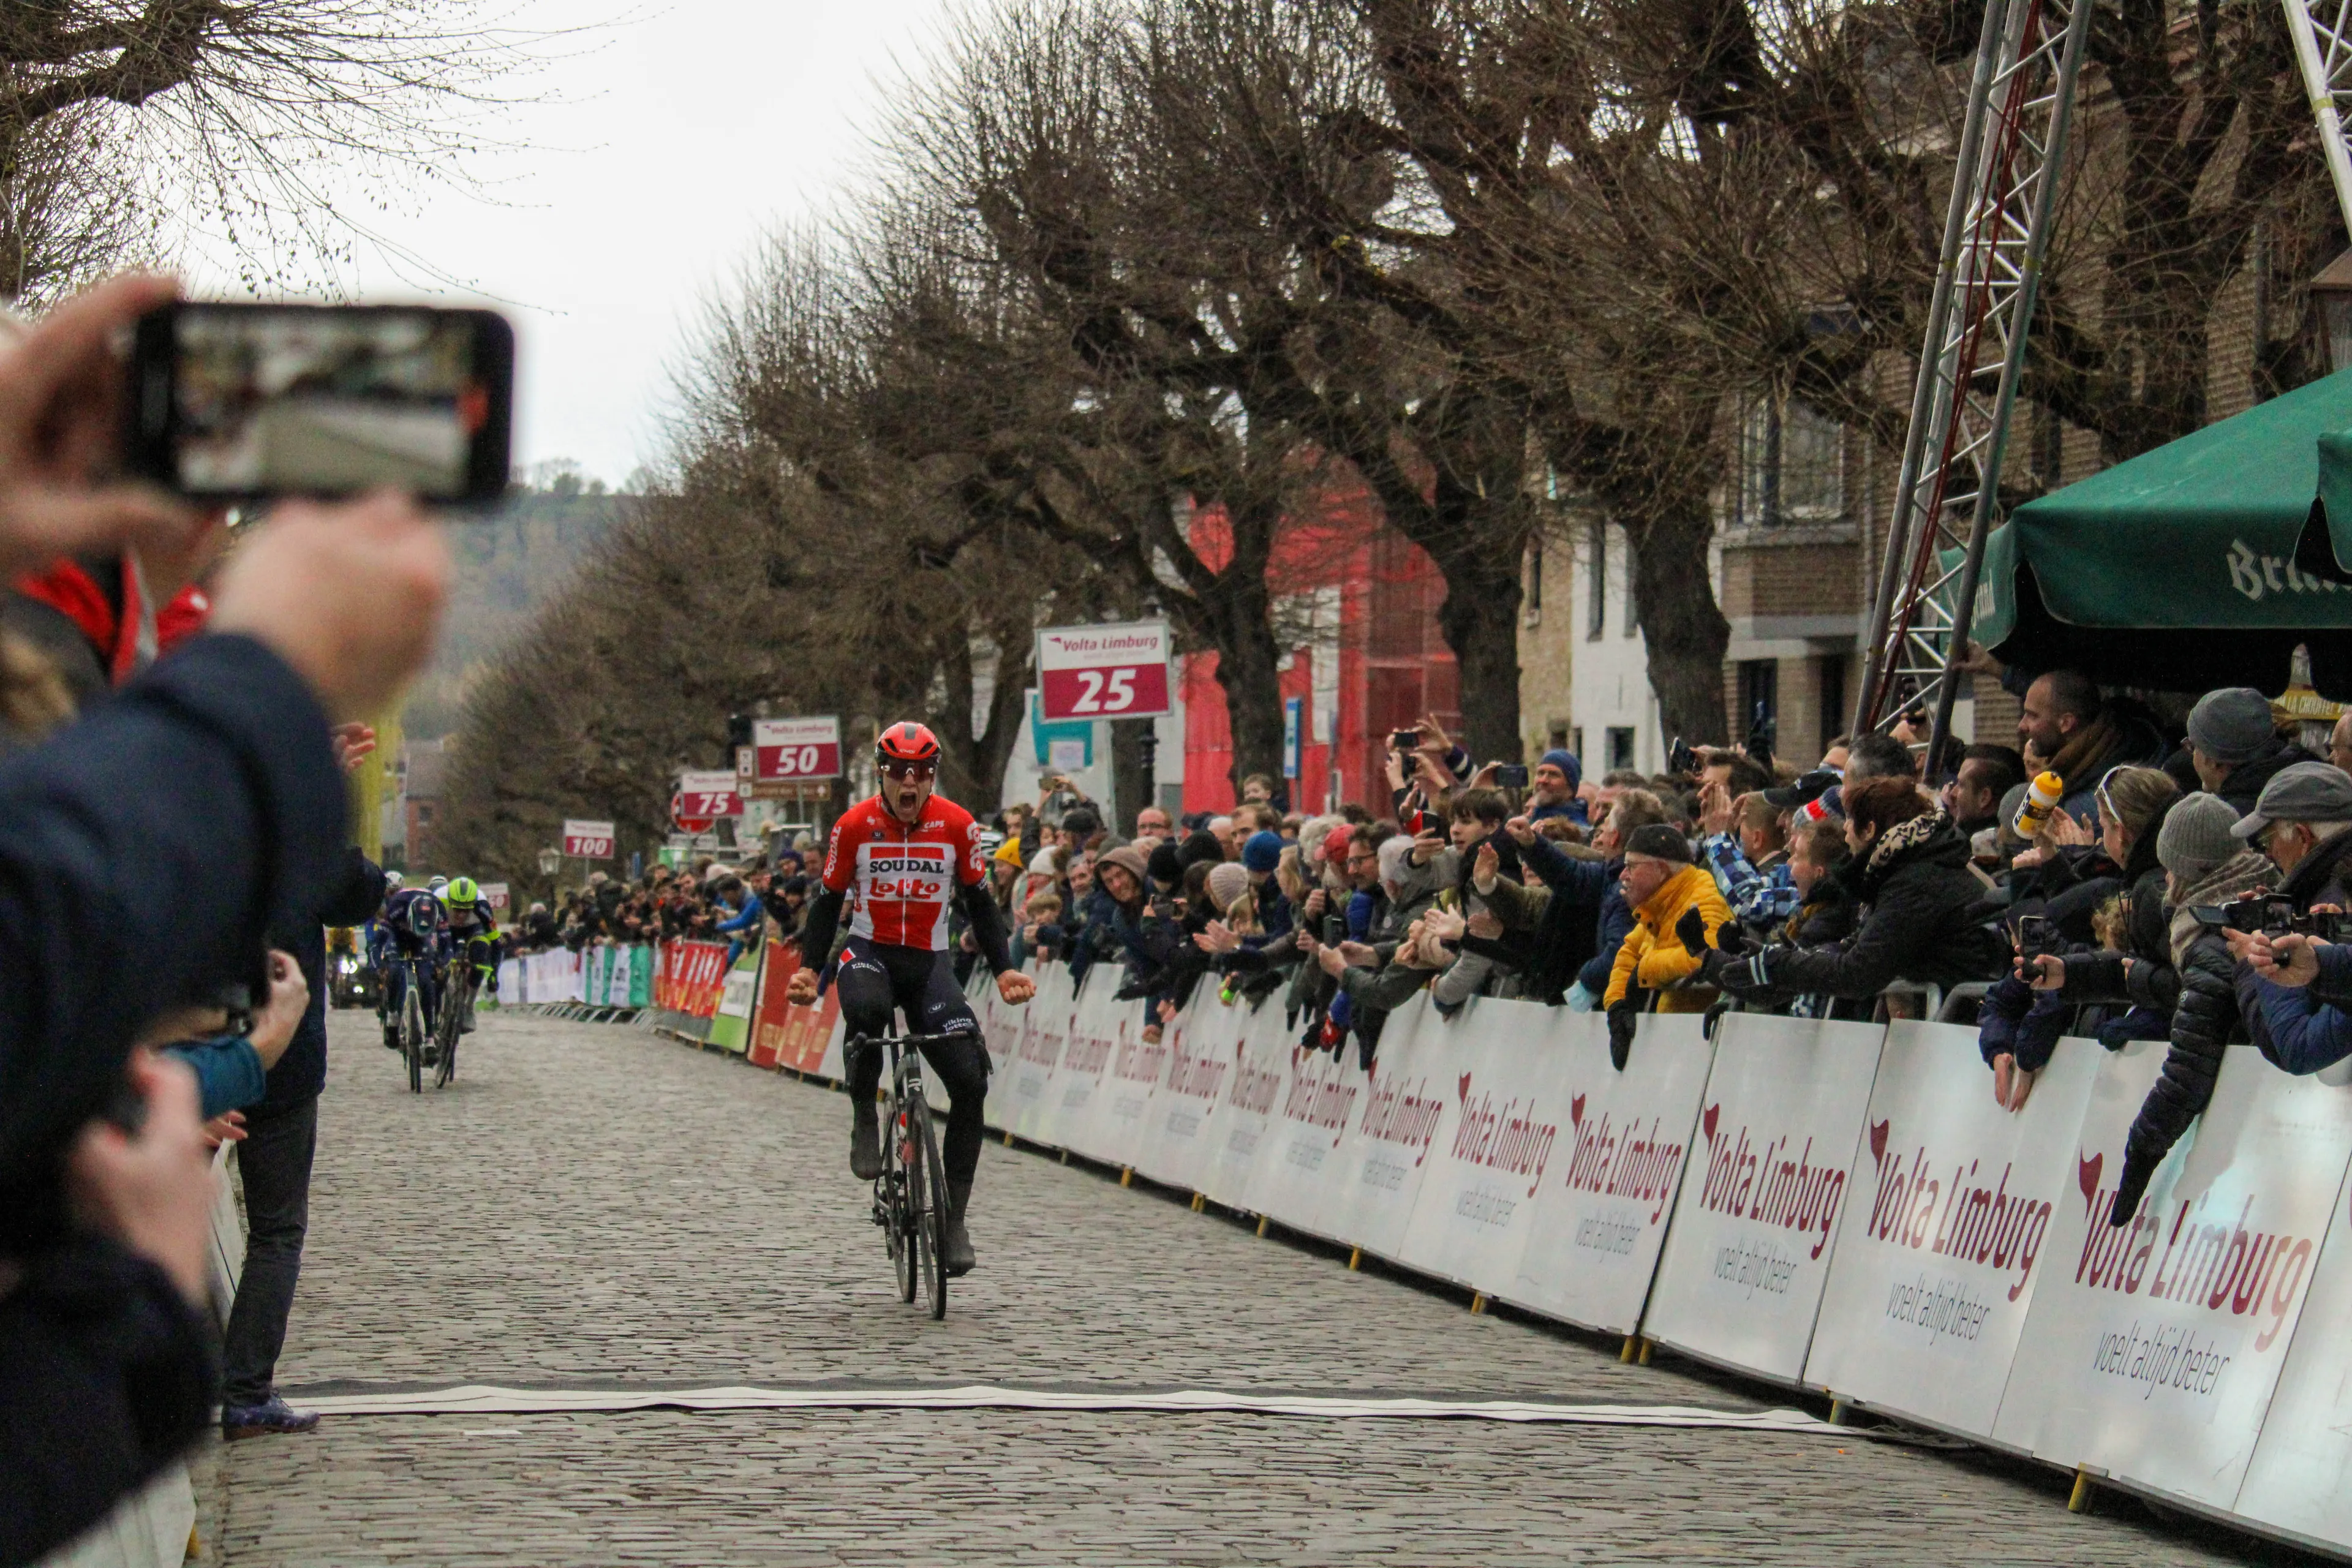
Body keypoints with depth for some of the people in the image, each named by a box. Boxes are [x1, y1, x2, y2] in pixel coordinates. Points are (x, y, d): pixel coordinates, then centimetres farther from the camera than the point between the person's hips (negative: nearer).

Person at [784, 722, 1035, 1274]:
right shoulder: (855, 826, -5)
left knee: (969, 1080, -14)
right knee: (866, 1010, -40)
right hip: (869, 952, -2)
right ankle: (864, 1119, -13)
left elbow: (979, 902, 7)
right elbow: (828, 900, 5)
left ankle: (954, 1216, -3)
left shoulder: (957, 825, -3)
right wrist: (809, 967, -6)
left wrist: (1003, 970, -2)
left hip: (929, 962, 2)